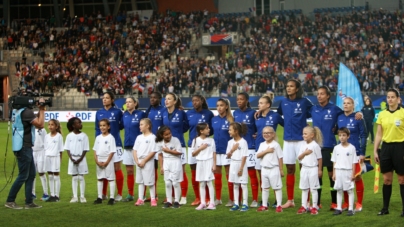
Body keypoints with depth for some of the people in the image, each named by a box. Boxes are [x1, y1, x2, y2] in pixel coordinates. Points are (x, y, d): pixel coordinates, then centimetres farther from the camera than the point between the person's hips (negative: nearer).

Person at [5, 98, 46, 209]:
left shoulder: (18, 111, 13)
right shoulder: (26, 111, -17)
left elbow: (36, 120, 18)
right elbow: (40, 124, -19)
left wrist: (40, 110, 7)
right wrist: (42, 110, -10)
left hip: (25, 147, 10)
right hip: (24, 147, -10)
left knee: (31, 174, 12)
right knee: (23, 176, -4)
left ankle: (29, 202, 14)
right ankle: (10, 201, 2)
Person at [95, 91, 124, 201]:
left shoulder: (117, 112, -3)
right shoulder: (99, 113, 7)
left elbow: (122, 125, 6)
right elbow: (97, 129, 10)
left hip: (115, 143, -3)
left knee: (117, 169, 1)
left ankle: (119, 194, 8)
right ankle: (103, 194, 17)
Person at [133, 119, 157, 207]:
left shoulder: (152, 137, -9)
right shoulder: (139, 137, 10)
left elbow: (153, 152, -13)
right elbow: (135, 150, 10)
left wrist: (144, 161, -14)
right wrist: (137, 161, -4)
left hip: (148, 162, -7)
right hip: (139, 162, 7)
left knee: (150, 181, -4)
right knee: (140, 181, 10)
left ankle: (153, 199, 4)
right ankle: (140, 199, 14)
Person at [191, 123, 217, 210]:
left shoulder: (211, 140, 1)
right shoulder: (196, 140, 1)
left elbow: (214, 153, 1)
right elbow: (193, 154, 4)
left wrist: (214, 164, -4)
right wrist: (200, 148, -9)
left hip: (209, 162, -2)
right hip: (200, 163, 2)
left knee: (209, 183, -4)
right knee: (201, 184, 6)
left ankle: (212, 203, -2)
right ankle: (202, 203, 10)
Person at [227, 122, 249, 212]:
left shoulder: (243, 142, -11)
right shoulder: (230, 142, 7)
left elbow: (244, 156, -13)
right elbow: (228, 156, 9)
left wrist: (241, 168, -16)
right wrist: (232, 150, -10)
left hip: (241, 164, -6)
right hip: (233, 164, 6)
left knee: (243, 185, -2)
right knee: (235, 185, 10)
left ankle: (245, 204, 2)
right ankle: (236, 204, 15)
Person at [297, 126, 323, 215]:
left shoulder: (315, 145, -10)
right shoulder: (303, 146, 6)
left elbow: (319, 158, -5)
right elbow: (299, 158, 4)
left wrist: (320, 170, -3)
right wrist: (304, 153, -14)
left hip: (313, 169, -6)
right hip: (304, 169, 6)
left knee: (313, 189, 1)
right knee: (304, 189, 10)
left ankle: (314, 207, 7)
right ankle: (304, 206, 16)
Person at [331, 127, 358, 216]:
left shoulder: (352, 148, -3)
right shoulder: (336, 148, 6)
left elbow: (354, 162, -2)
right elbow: (334, 162, 9)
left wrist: (353, 173, -6)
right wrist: (334, 173, 6)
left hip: (348, 171, -3)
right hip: (338, 171, 3)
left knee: (350, 190, 1)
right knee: (339, 190, 8)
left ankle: (350, 209, 5)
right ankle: (339, 208, 14)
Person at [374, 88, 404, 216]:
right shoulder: (382, 114, 8)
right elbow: (379, 134, 11)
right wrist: (375, 151, 7)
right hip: (386, 147, 4)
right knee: (386, 179, 8)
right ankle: (385, 208, 15)